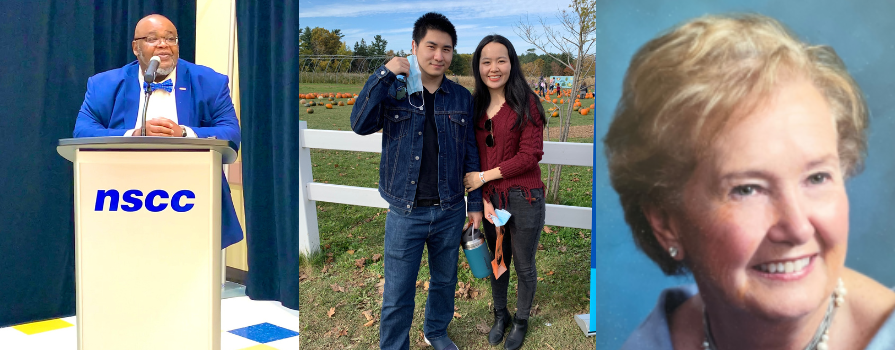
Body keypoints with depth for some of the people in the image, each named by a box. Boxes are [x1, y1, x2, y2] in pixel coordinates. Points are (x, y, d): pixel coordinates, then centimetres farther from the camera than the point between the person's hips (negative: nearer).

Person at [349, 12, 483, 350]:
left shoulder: (462, 98, 2)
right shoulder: (393, 91, -5)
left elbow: (471, 154, 6)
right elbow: (360, 125, -21)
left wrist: (475, 203, 6)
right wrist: (383, 75, -25)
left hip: (450, 211, 3)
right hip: (405, 212, -3)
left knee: (444, 281, 22)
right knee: (397, 296, 4)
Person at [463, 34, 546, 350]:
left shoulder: (526, 103, -12)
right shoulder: (476, 106, 3)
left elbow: (531, 155, -17)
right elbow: (473, 158, 3)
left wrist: (484, 177, -15)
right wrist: (483, 199, -9)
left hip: (524, 199, -4)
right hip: (490, 198, 4)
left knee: (524, 266, 12)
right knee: (497, 260, 20)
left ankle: (521, 321, 35)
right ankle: (500, 315, 43)